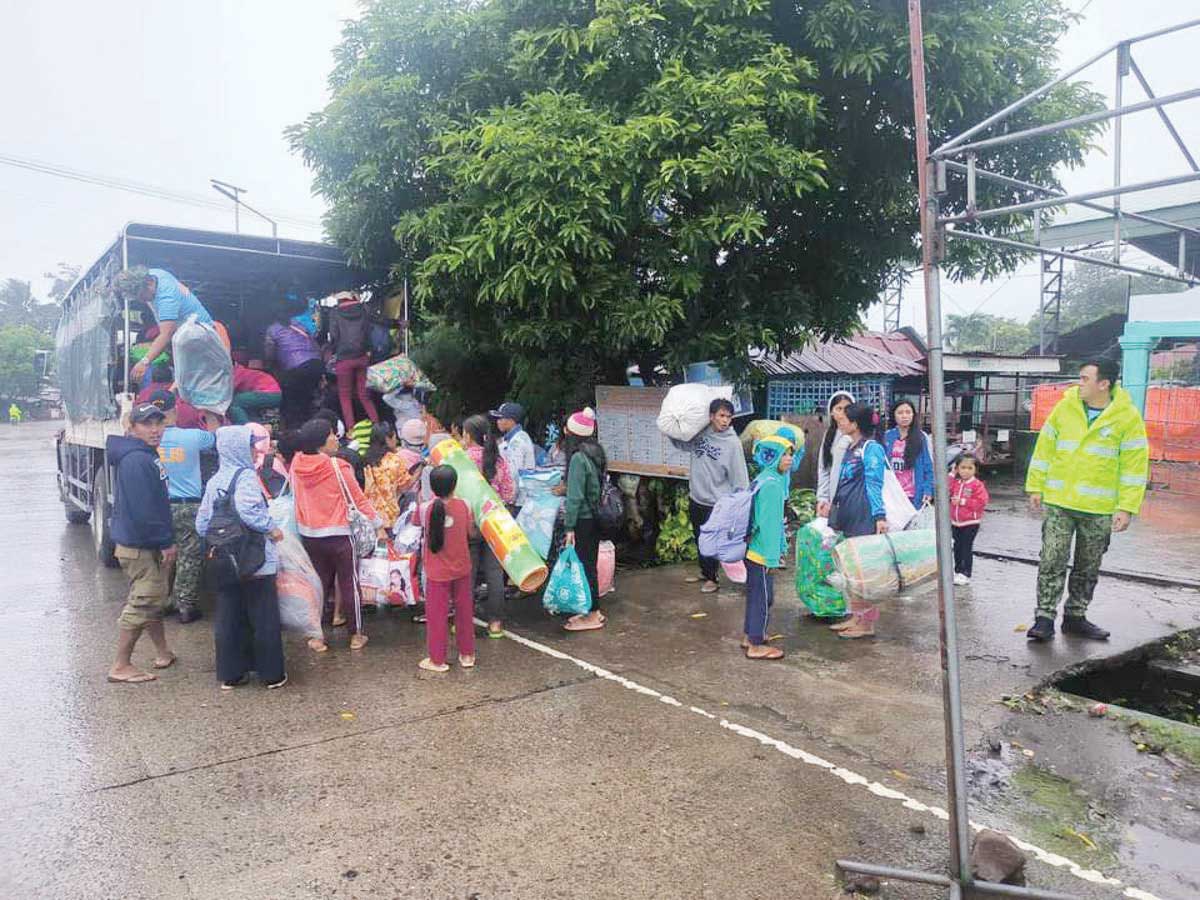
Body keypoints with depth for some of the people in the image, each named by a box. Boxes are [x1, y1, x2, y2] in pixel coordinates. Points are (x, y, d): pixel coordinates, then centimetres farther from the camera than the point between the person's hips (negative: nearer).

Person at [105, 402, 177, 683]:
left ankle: (163, 653, 34)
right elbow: (143, 509, -25)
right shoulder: (136, 460, -20)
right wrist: (166, 542, -20)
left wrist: (165, 539, 16)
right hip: (138, 546, -10)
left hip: (149, 543, 10)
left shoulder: (147, 455, 11)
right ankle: (121, 667, 5)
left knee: (155, 597, 20)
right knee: (142, 603, -5)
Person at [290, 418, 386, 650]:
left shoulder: (296, 463, -3)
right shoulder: (337, 466, -16)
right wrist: (379, 525, -3)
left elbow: (295, 495, 6)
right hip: (338, 535, -4)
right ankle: (356, 635, 17)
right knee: (350, 584, 9)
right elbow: (358, 498, -11)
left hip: (308, 534, 5)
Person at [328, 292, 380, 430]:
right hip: (362, 357, 3)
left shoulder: (336, 313, -2)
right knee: (364, 395, 12)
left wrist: (334, 351, 7)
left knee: (345, 396, 7)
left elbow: (334, 336, -5)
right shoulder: (362, 310, 6)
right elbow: (369, 332, 8)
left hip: (344, 358, -3)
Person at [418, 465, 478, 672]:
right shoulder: (464, 506, -11)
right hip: (461, 569, 2)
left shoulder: (426, 508, -15)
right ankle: (467, 654, 27)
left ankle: (437, 660, 16)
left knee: (437, 615, 8)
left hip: (437, 572, -2)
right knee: (464, 612, 16)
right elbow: (471, 532, -1)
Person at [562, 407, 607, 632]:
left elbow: (575, 496, -20)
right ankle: (592, 611, 25)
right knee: (590, 564, 15)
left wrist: (569, 526, -17)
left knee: (585, 566, 1)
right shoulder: (596, 453, 7)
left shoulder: (578, 458, -19)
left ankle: (593, 616, 9)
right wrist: (565, 488, 22)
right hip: (596, 517, 9)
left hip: (583, 520, -8)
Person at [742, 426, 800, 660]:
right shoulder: (772, 484, -21)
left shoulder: (763, 478, 8)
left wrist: (780, 546, 20)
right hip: (762, 552, -9)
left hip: (753, 550, 9)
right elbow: (768, 523, -22)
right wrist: (772, 556, -19)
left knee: (755, 593, 20)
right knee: (763, 597, 2)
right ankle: (756, 646, 12)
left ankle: (750, 636, 33)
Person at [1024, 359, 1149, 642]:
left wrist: (1127, 508, -10)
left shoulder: (1128, 416, -5)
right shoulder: (1065, 407, 1)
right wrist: (1035, 487, 5)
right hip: (1059, 502, 1)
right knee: (1052, 561, -4)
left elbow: (1135, 464, -6)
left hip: (1100, 509, 0)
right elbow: (1044, 448, 7)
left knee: (1088, 567, 12)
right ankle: (1045, 618, 2)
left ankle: (1075, 617, 26)